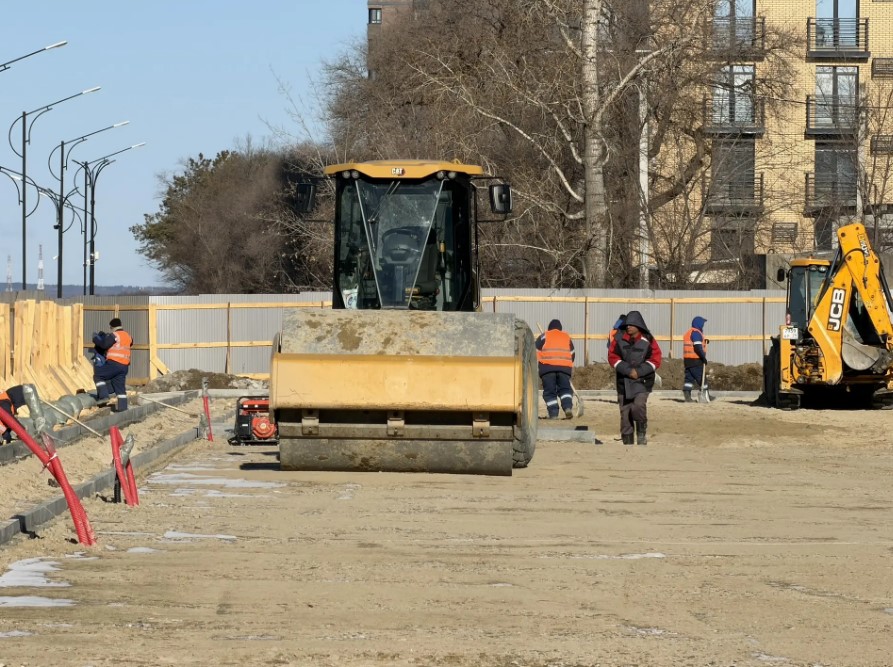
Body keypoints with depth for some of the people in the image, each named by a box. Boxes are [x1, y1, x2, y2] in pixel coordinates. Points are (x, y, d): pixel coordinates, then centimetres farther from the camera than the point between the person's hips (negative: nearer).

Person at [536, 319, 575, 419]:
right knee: (565, 389, 8)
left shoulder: (544, 336, 11)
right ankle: (568, 407, -17)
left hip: (547, 367, -2)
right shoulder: (566, 337, 22)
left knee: (549, 392, 1)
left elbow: (536, 352, 5)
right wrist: (571, 369, 37)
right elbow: (572, 354, 27)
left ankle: (553, 413, -8)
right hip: (564, 367, 2)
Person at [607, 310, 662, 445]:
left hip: (642, 382, -3)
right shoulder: (619, 340, 5)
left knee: (638, 406, -24)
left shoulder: (648, 341, 1)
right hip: (623, 382, 3)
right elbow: (613, 358, -1)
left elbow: (655, 360, -2)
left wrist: (639, 371, -14)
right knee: (625, 413, 3)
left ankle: (642, 433, -2)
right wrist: (628, 370, -13)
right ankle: (627, 442, 11)